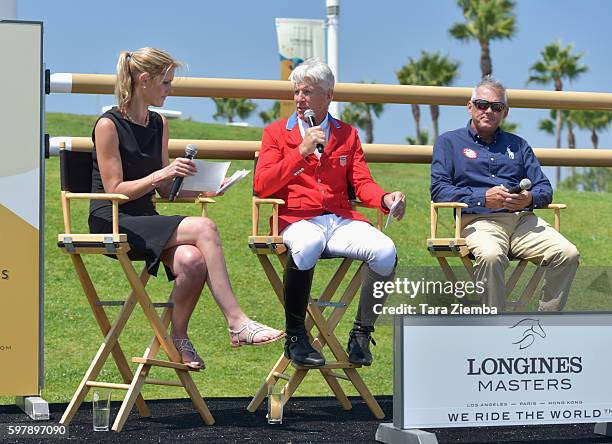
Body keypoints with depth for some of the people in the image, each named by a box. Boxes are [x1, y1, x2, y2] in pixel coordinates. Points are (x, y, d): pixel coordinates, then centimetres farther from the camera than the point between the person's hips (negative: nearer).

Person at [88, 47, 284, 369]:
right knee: (204, 228, -27)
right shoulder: (109, 126, -8)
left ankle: (178, 339, -10)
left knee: (192, 261, -28)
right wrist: (162, 174, -21)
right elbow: (116, 191, -12)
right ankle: (237, 323, -25)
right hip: (111, 223, -7)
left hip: (146, 221, 7)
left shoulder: (159, 124, 15)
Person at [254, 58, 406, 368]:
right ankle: (295, 339, -26)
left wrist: (386, 199, -11)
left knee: (385, 251, -29)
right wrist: (301, 151, -9)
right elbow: (261, 186, 0)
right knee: (306, 246, -41)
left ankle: (361, 334, -12)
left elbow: (362, 184, 12)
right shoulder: (277, 133, 13)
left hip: (340, 219, 3)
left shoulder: (347, 135, 21)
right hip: (297, 219, -3)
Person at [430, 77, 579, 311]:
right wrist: (483, 198, -10)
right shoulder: (449, 142, 17)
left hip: (523, 219, 4)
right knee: (490, 256, -39)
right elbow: (439, 190, 3)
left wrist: (530, 199, -6)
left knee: (568, 254, -24)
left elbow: (545, 188, 19)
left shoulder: (518, 145, 28)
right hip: (479, 221, -4)